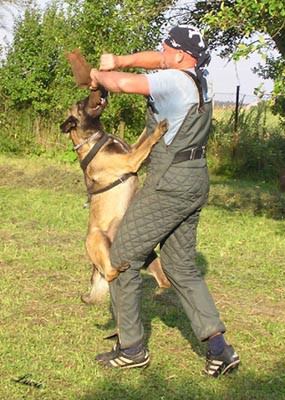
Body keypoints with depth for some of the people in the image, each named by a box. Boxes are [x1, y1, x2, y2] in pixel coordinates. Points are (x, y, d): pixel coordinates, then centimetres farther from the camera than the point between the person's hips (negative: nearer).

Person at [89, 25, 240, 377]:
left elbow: (123, 84, -26)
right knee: (181, 266, 14)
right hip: (195, 182, 9)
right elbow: (157, 60, 21)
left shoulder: (174, 80, -17)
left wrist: (99, 75, -4)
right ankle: (219, 348, 7)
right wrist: (119, 61, 8)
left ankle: (131, 348, 10)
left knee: (123, 258, 4)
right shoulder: (200, 76, 10)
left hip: (169, 186, -9)